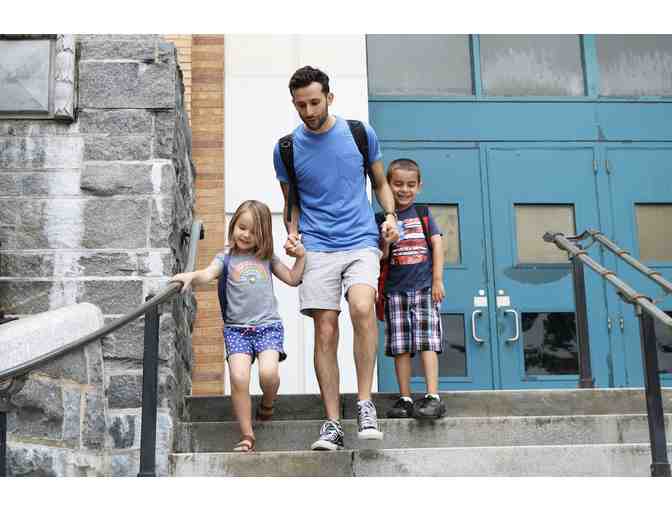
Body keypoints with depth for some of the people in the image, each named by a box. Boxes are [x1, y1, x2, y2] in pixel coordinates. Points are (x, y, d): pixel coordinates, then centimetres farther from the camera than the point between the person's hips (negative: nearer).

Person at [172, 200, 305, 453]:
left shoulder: (267, 258, 15)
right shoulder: (226, 258, 8)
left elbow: (292, 279, 19)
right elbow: (207, 274, -10)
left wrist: (301, 256, 6)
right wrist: (190, 276, -30)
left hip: (268, 325, 1)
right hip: (236, 327, 0)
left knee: (268, 373, -22)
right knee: (238, 377, -19)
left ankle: (267, 403, 14)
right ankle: (247, 436, -6)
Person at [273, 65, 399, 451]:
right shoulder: (286, 148, 6)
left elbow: (381, 183, 17)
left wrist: (390, 216, -1)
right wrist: (292, 232, -1)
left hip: (361, 241, -1)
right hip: (317, 248, 1)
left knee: (362, 306, -27)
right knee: (325, 331, -5)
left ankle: (365, 403, -14)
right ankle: (333, 424, 3)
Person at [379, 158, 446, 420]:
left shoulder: (423, 214, 8)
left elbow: (437, 245, 3)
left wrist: (437, 280, -3)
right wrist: (386, 241, -12)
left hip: (424, 287, -1)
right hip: (395, 290, 1)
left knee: (427, 342, -8)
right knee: (400, 346, 1)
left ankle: (433, 397, -10)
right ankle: (405, 399, 6)